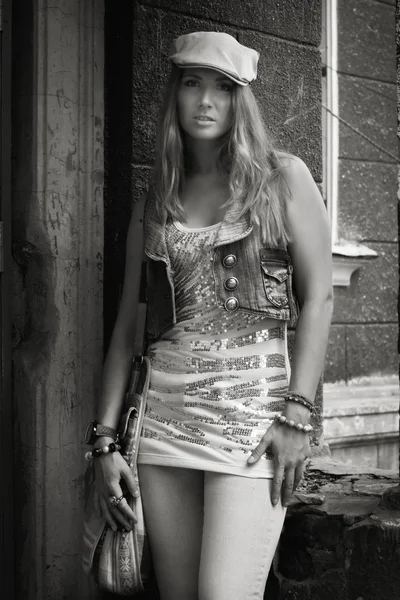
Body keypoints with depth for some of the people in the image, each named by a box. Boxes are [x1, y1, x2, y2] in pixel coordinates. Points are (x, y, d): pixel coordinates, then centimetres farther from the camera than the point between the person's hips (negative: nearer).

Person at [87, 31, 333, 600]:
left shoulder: (282, 178, 4)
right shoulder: (155, 203, 13)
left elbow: (317, 298, -1)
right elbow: (127, 326, 12)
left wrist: (297, 415, -11)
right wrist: (106, 439, 6)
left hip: (252, 409, -4)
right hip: (164, 415, 4)